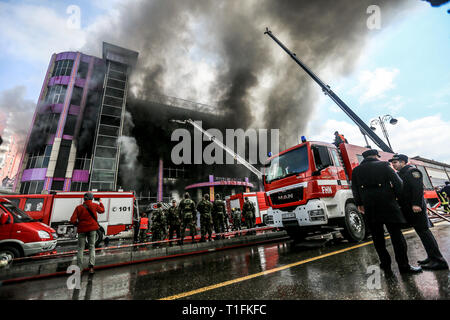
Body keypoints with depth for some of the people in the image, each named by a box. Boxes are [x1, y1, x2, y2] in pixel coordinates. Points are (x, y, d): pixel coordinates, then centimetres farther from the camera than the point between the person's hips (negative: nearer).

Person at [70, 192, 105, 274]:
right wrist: (100, 202, 29)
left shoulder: (79, 207, -3)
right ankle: (91, 266, -1)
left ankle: (79, 268, 9)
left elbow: (73, 220, -8)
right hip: (92, 228, 0)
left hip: (82, 229, 0)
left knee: (81, 248, 11)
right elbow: (102, 210, 16)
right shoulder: (94, 205, -3)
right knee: (92, 247, 9)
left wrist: (78, 224, 12)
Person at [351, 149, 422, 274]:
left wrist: (359, 204, 15)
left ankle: (386, 266, 17)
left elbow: (355, 190, 7)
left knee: (377, 237, 9)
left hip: (369, 208, 2)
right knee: (396, 234, 7)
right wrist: (396, 196, 14)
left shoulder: (356, 170, 7)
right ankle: (404, 266, 13)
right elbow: (398, 182, 0)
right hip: (388, 205, -1)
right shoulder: (384, 165, 3)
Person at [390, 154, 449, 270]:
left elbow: (418, 188, -19)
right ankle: (432, 257, 20)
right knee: (422, 231, 12)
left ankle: (439, 261, -1)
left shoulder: (412, 171, -9)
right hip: (408, 209, 9)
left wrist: (416, 204, -25)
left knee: (423, 231, -7)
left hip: (416, 208, -9)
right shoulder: (400, 174, 19)